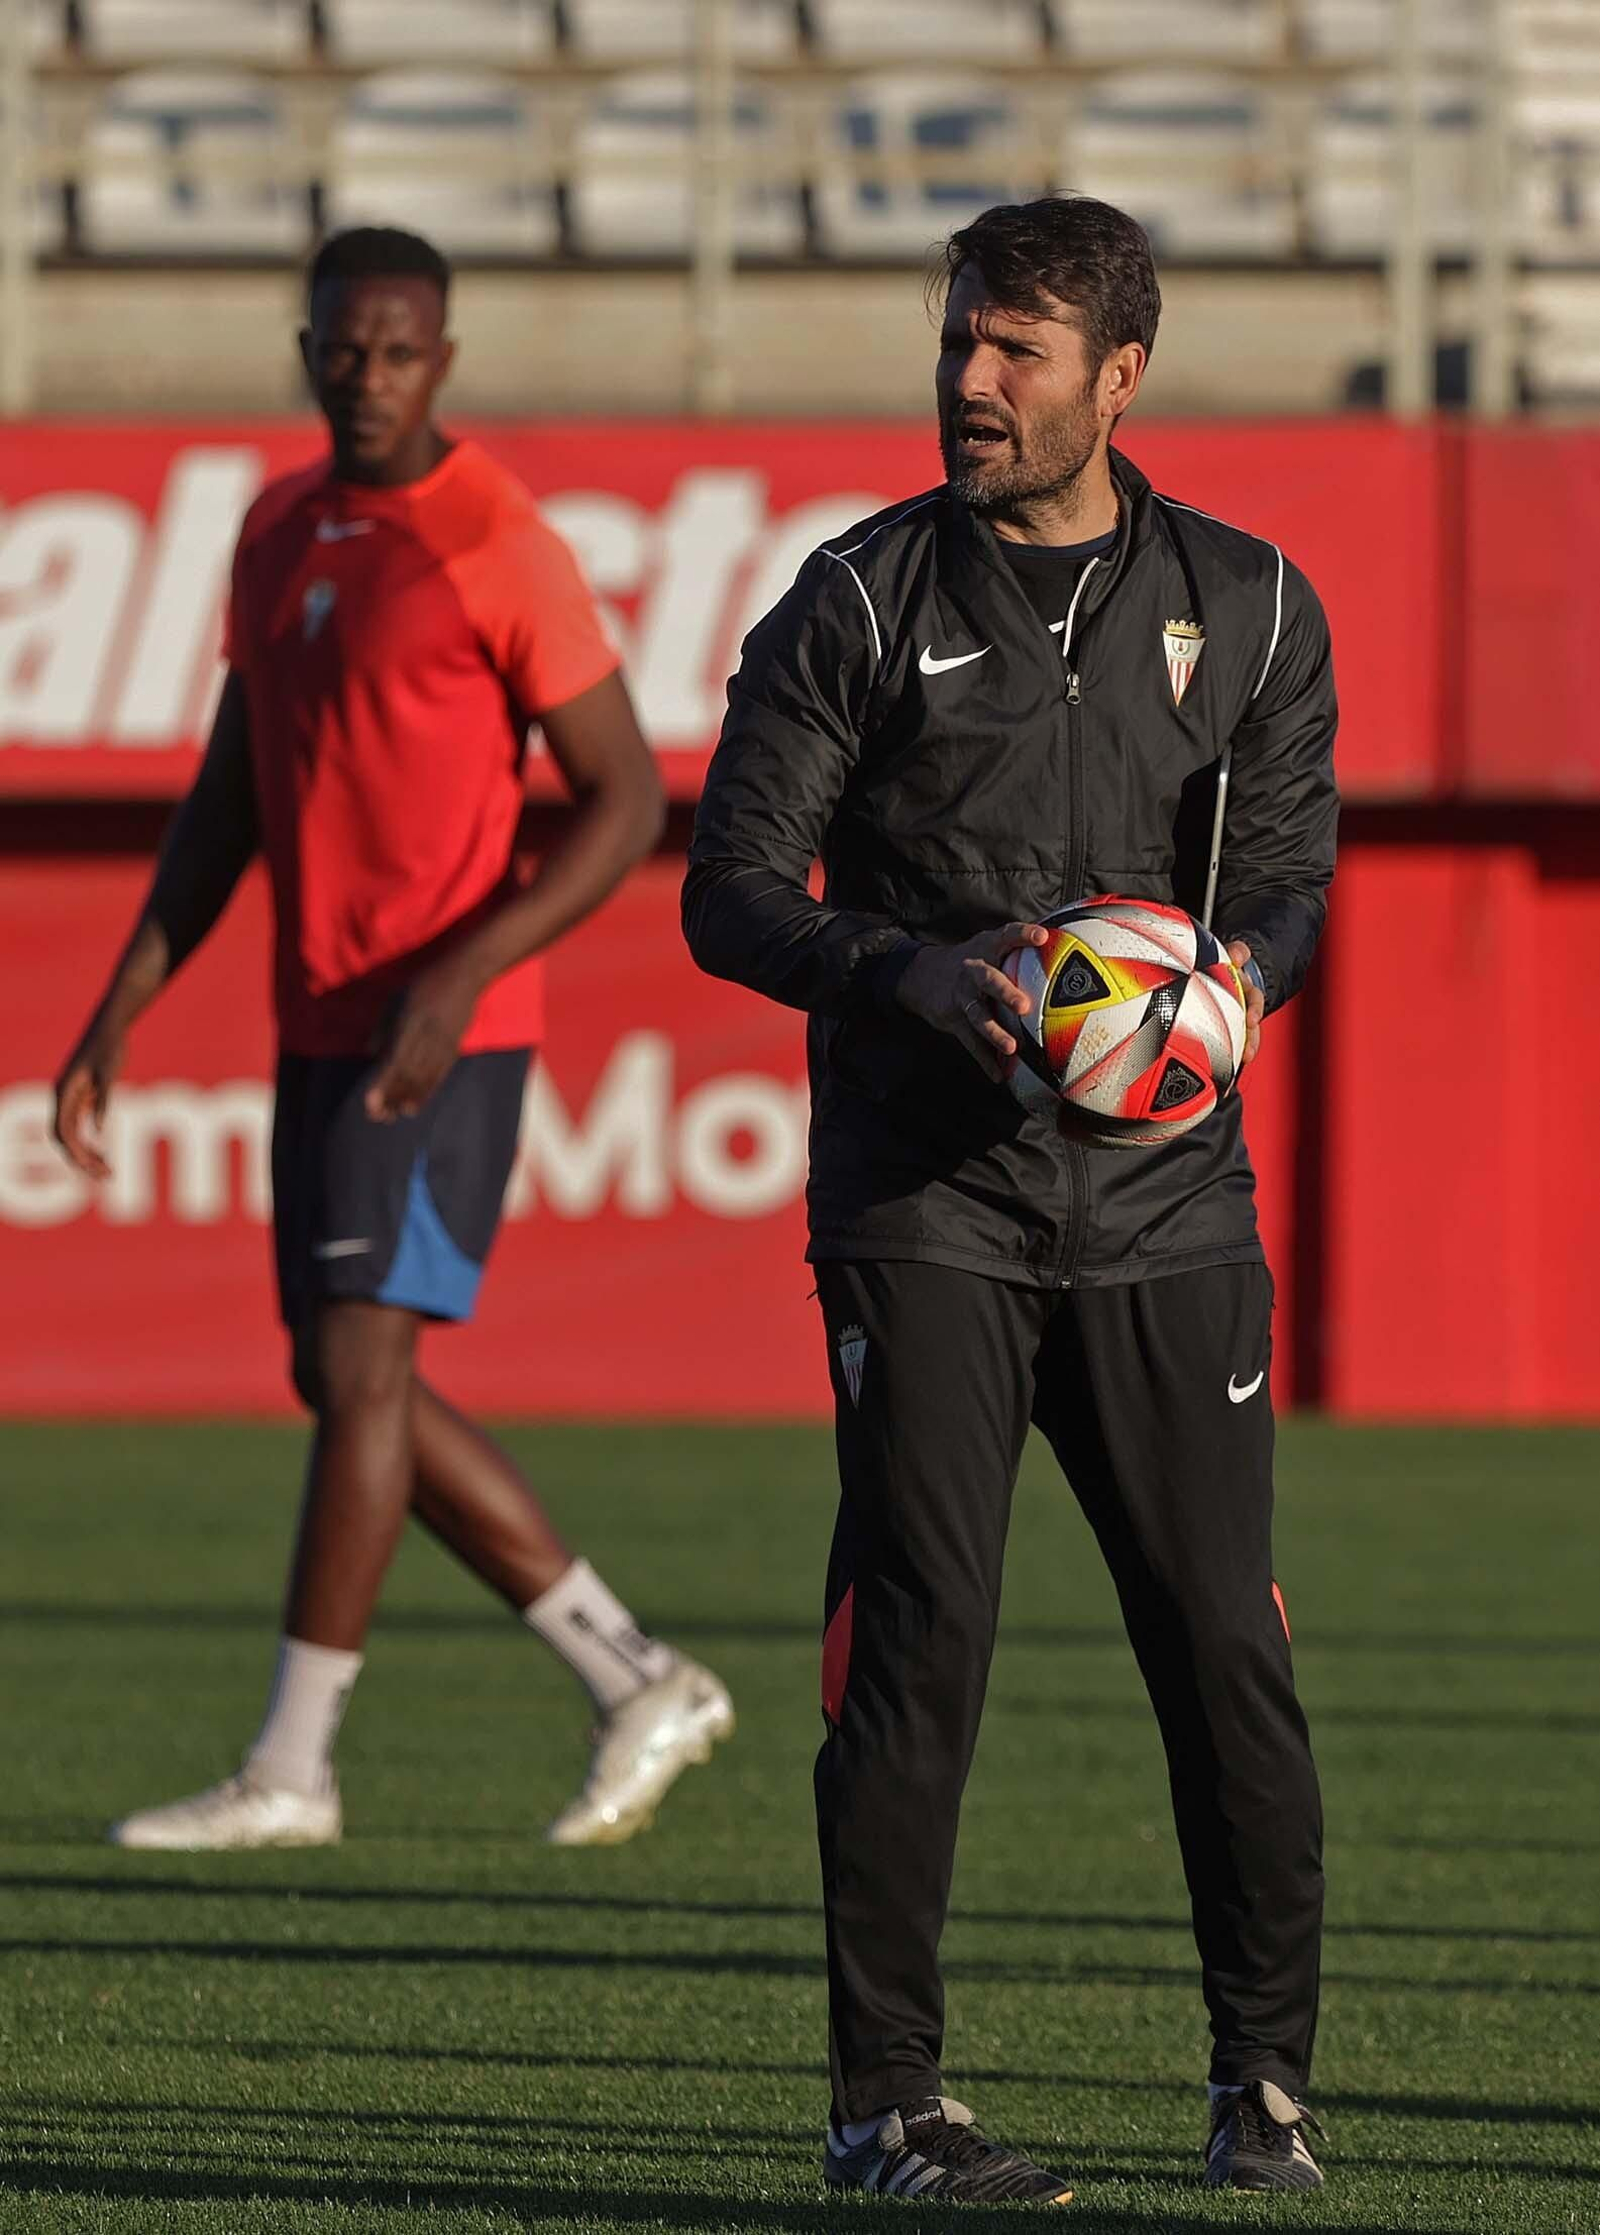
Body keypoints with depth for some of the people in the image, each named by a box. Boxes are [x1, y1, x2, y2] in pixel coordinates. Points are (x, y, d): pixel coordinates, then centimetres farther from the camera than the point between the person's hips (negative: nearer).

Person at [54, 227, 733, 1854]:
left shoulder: (497, 547, -11)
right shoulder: (277, 533, 12)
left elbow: (625, 801, -10)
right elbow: (227, 802, 17)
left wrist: (459, 976, -21)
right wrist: (120, 1012, 10)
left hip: (446, 1036, -8)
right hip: (319, 1034, 8)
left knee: (360, 1361, -12)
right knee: (358, 1396, 9)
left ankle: (290, 1767, -10)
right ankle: (640, 1687, 18)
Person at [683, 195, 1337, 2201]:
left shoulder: (1247, 607, 9)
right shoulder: (860, 600, 2)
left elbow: (1287, 874, 9)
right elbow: (733, 892, 1)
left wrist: (1227, 965, -15)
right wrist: (920, 973, -17)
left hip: (1166, 1206, 2)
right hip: (924, 1201, -2)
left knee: (1224, 1641, 0)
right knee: (918, 1642, -7)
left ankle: (1264, 2076, 13)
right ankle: (885, 2094, 0)